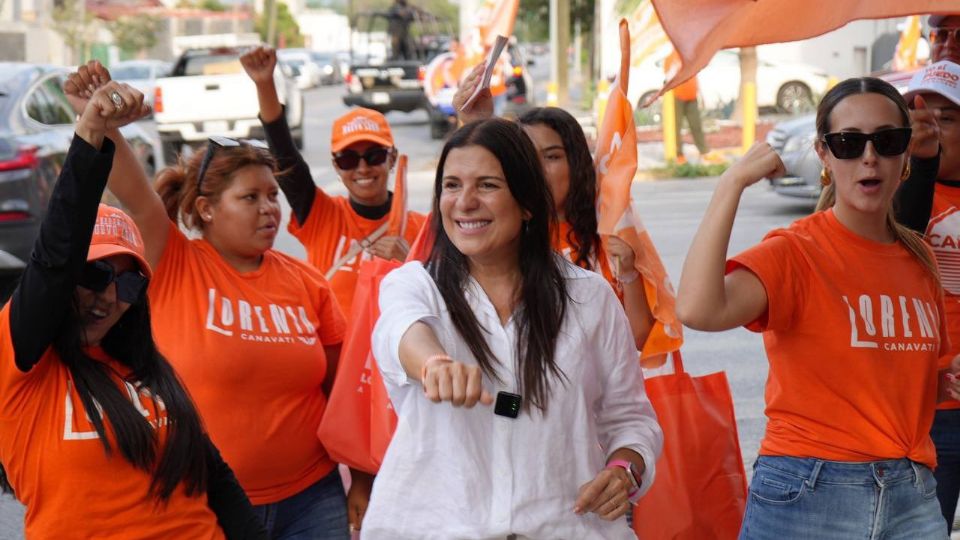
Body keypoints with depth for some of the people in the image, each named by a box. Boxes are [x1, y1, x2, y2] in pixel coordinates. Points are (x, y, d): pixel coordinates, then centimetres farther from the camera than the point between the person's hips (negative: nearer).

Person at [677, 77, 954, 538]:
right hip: (809, 498, -5)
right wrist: (734, 181, -24)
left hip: (914, 499, 5)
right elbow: (697, 309, -31)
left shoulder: (919, 258, 7)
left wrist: (949, 382, 1)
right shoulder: (795, 252, -11)